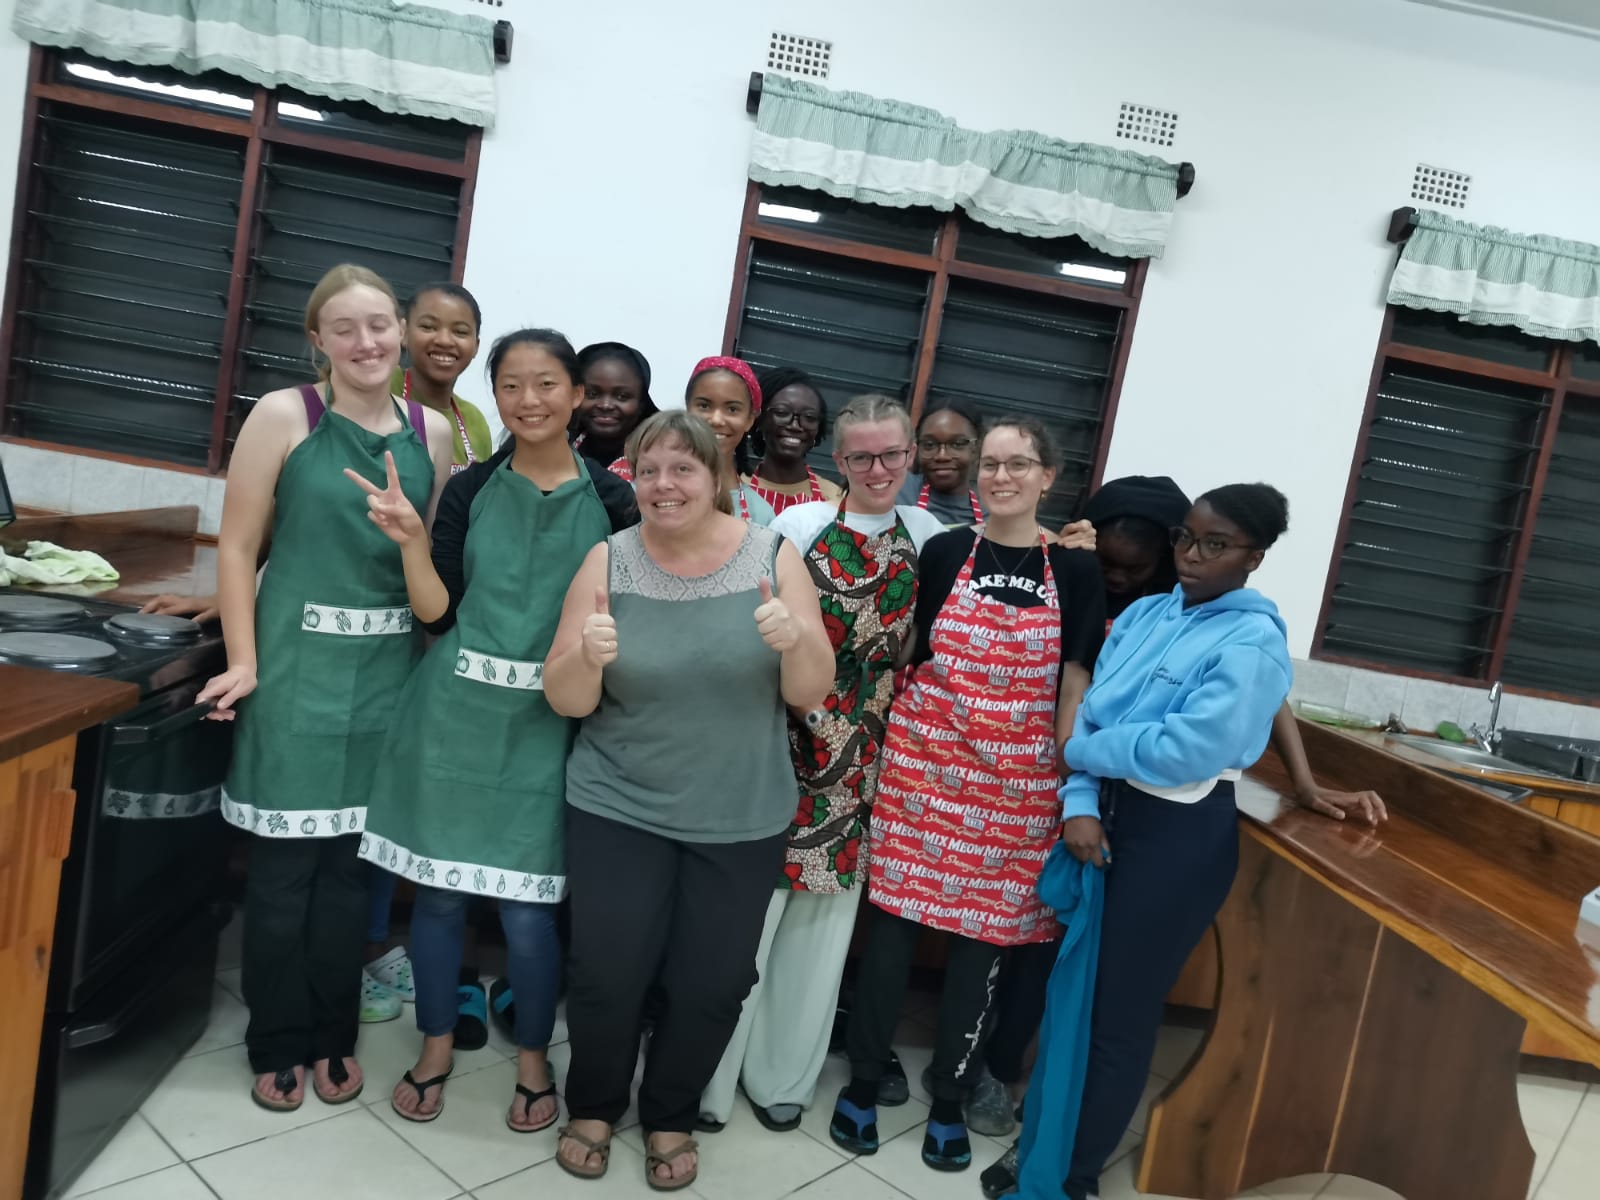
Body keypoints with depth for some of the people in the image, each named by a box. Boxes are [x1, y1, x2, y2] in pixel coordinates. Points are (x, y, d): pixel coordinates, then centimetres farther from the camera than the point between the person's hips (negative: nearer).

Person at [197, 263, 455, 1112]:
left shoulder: (432, 432, 5)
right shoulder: (283, 416, -4)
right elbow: (238, 547, -4)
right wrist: (244, 662, -7)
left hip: (386, 670, 3)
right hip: (297, 662, -2)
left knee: (351, 862, 12)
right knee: (284, 862, 6)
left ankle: (334, 1036, 28)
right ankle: (278, 1044, 25)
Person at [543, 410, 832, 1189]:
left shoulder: (774, 556, -6)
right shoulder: (609, 562, -7)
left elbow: (809, 695, -4)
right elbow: (565, 700, -6)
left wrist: (799, 639, -25)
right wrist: (589, 657, -27)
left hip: (742, 819, 1)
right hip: (618, 807, 0)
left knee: (712, 982, 9)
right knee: (605, 972, 3)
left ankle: (671, 1117, 36)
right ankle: (592, 1106, 34)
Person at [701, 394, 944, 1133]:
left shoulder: (928, 535, 4)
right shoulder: (799, 525, -6)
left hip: (863, 754, 3)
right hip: (783, 738, -3)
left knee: (825, 914, 13)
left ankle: (781, 1073, 32)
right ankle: (710, 1073, 22)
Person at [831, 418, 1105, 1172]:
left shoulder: (1075, 571, 1)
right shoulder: (943, 552, 1)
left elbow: (1073, 688, 2)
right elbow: (911, 658, 6)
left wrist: (1071, 784, 0)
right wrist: (905, 739, 4)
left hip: (1018, 779, 0)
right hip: (925, 760, 0)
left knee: (984, 935, 9)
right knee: (895, 918, 5)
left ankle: (948, 1097, 27)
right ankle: (863, 1081, 24)